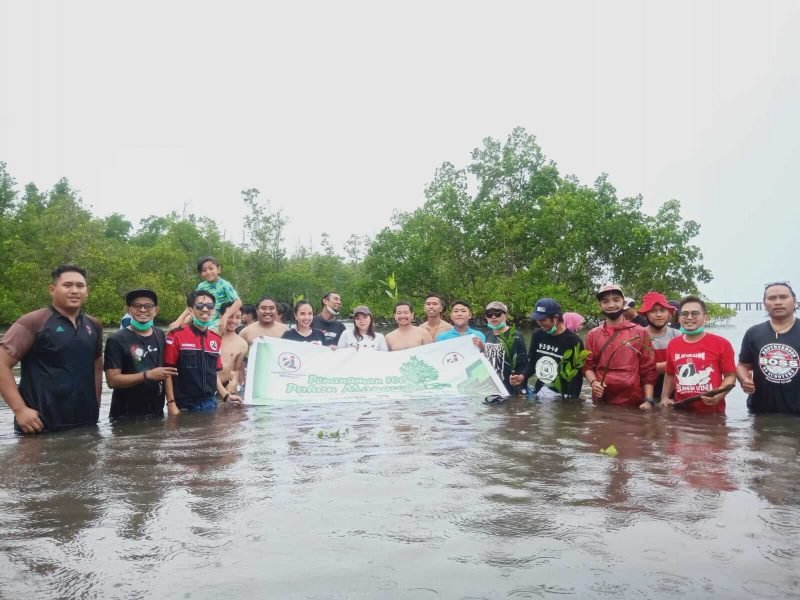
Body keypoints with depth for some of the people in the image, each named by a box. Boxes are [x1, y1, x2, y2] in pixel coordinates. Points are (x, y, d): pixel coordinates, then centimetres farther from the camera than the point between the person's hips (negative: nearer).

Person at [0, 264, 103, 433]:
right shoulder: (33, 322, -7)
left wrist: (95, 405, 12)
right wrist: (20, 409, -16)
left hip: (85, 423, 5)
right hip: (41, 426, -5)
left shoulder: (94, 325, 9)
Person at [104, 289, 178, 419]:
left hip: (156, 412, 5)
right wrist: (148, 375, -23)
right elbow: (112, 380, -16)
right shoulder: (117, 340, -10)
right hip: (125, 415, -5)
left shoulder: (160, 336, 6)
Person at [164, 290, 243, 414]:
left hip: (209, 403, 4)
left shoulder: (216, 339, 8)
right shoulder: (176, 335, -6)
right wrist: (171, 404, -11)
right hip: (184, 405, -4)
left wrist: (226, 396, 6)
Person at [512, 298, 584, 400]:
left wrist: (571, 400, -17)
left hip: (561, 397, -4)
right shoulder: (537, 335, 3)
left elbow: (576, 376, -10)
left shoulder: (572, 341, -12)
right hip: (538, 394, 5)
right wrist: (523, 376, -6)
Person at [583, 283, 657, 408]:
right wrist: (593, 382, -11)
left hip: (633, 403, -2)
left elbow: (648, 369, -1)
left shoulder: (640, 332, 1)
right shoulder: (593, 334, 7)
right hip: (601, 402, 2)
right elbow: (588, 365, 8)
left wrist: (648, 400, -8)